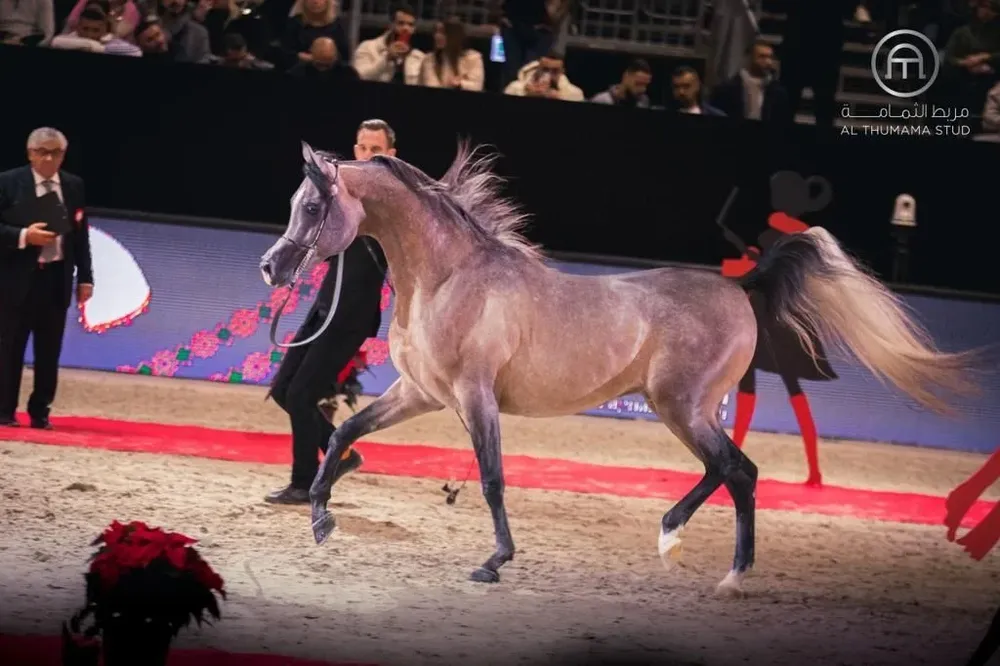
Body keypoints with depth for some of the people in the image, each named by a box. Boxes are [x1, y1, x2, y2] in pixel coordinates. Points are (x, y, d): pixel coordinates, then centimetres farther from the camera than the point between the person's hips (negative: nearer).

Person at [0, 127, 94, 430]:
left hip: (57, 279, 3)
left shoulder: (74, 186, 8)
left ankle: (40, 412, 13)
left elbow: (81, 234, 11)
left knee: (49, 351, 5)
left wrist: (85, 277, 6)